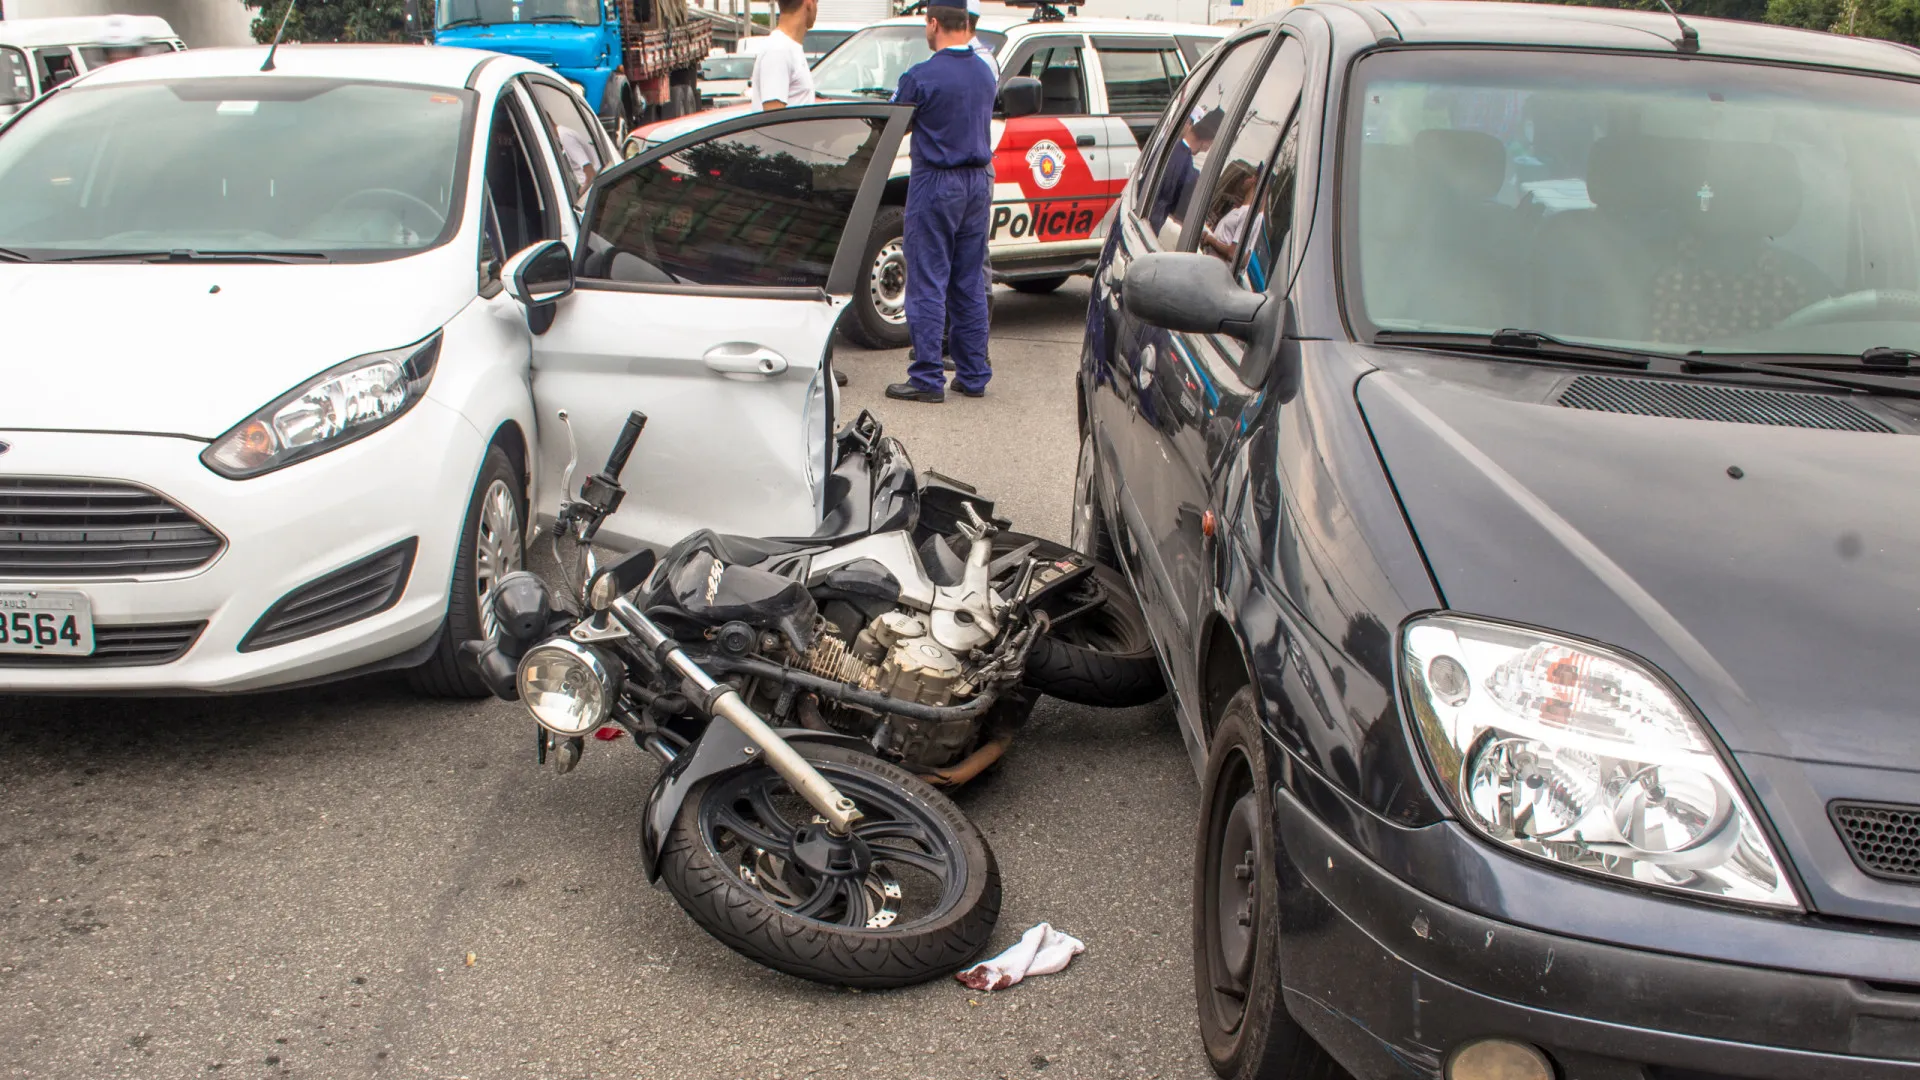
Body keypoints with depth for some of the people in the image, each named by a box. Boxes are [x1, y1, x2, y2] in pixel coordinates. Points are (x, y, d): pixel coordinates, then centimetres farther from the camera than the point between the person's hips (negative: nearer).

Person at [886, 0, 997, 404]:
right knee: (970, 285, 11)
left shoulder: (922, 77, -13)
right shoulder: (985, 74, 8)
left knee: (928, 284, -2)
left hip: (935, 183, -6)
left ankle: (927, 379, -2)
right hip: (978, 182, 6)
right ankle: (973, 376, 15)